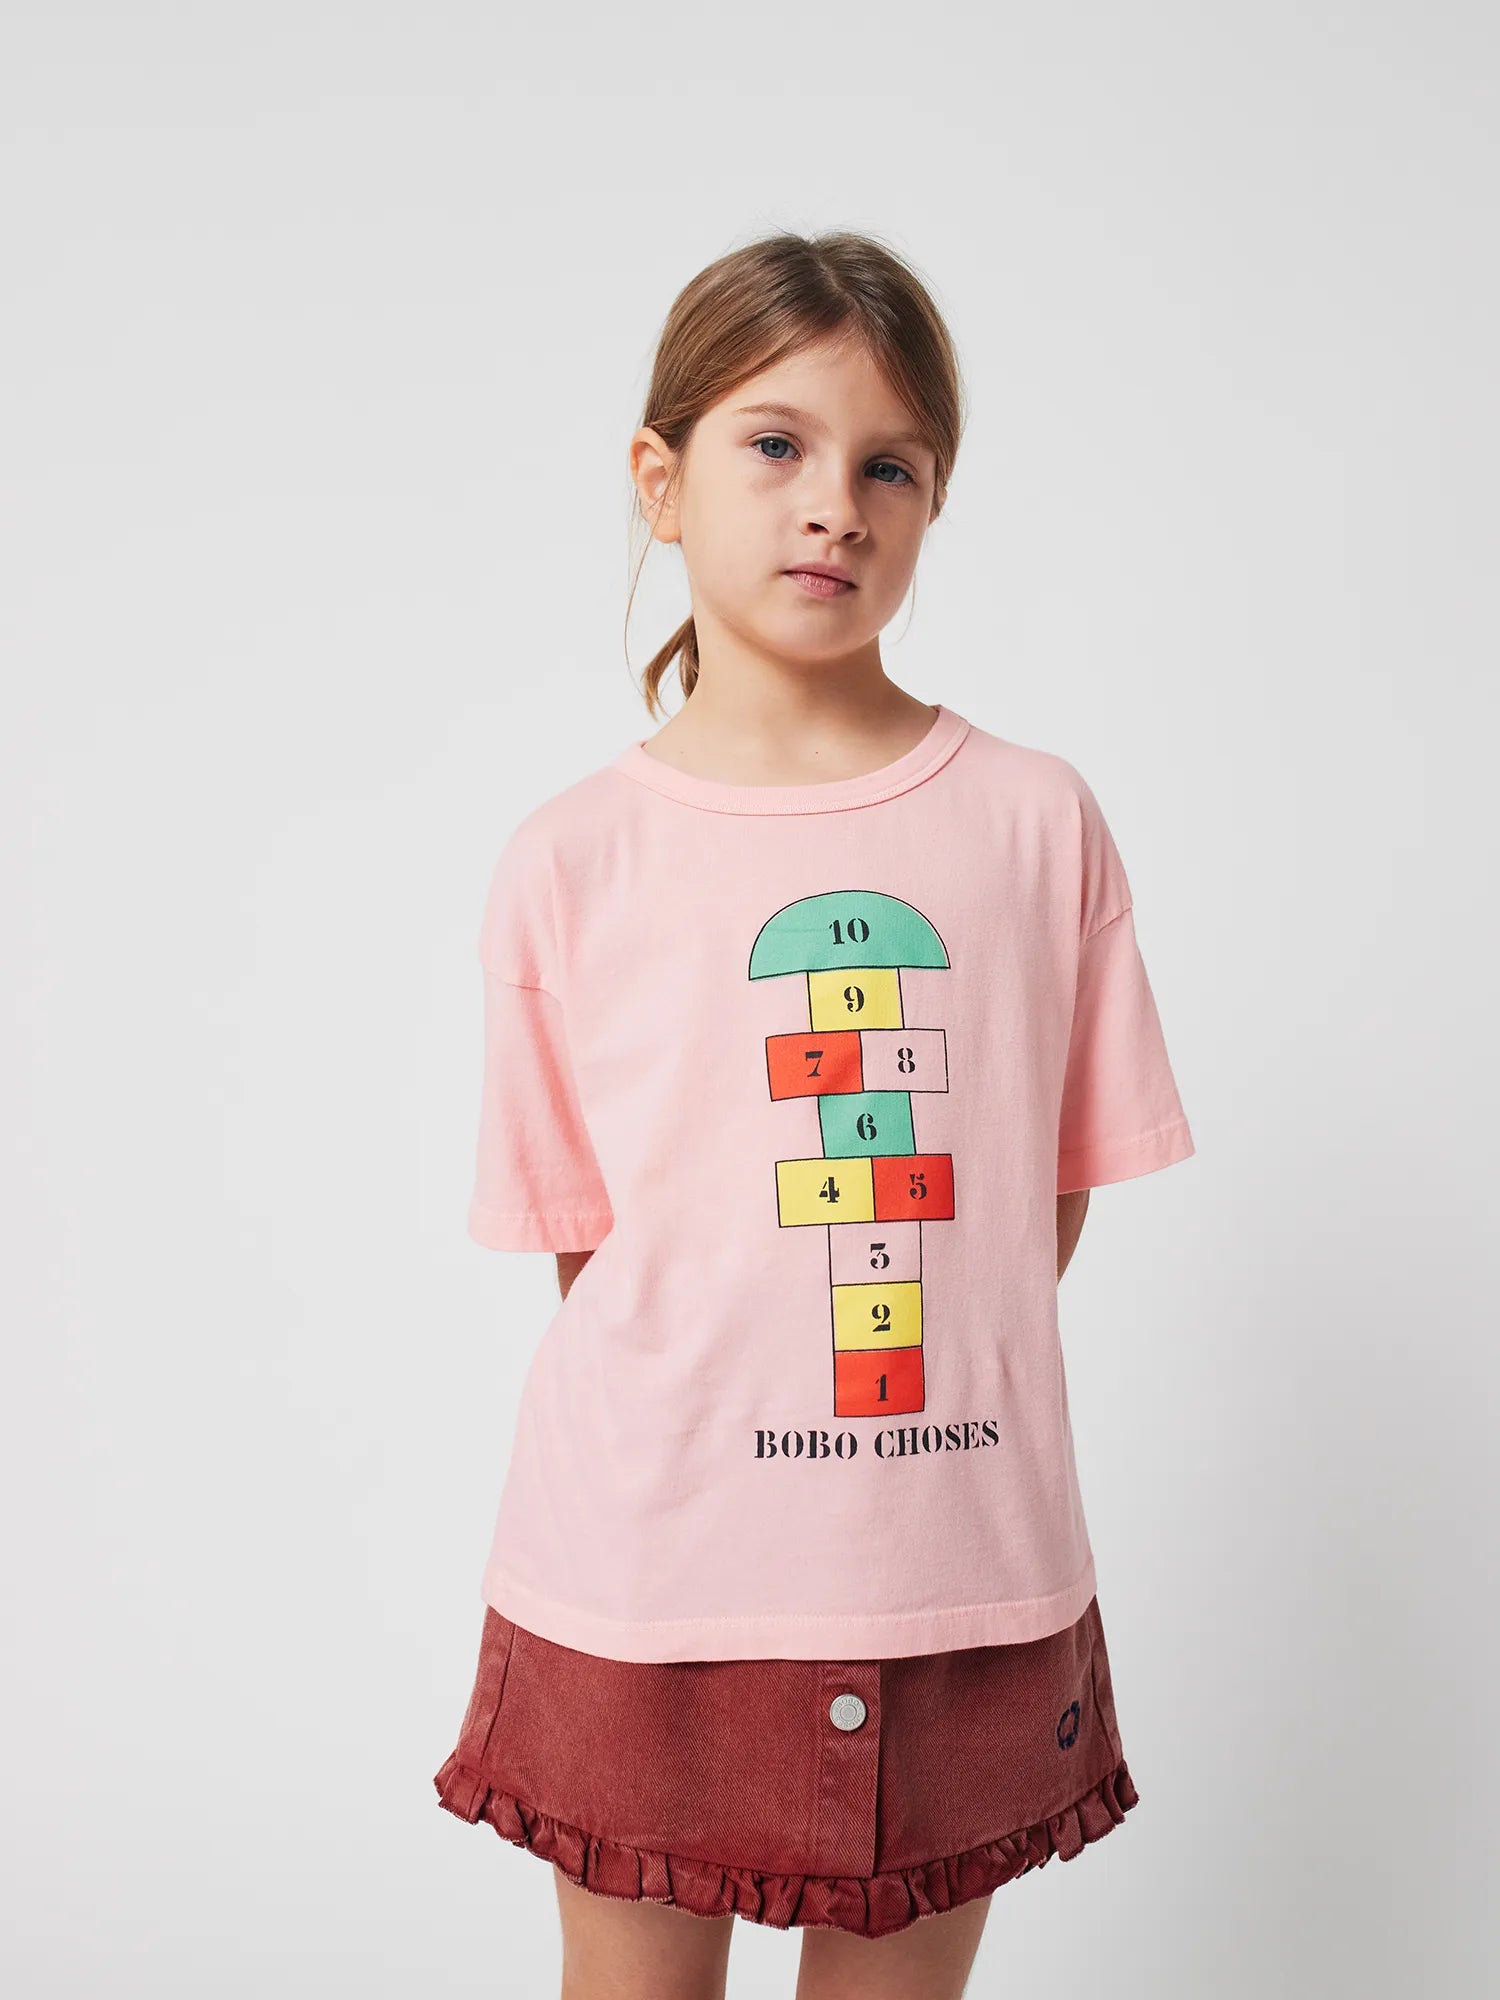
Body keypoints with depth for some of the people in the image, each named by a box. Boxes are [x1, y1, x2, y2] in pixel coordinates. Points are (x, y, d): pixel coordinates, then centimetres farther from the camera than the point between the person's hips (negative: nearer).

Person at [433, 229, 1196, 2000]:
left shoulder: (1038, 823, 0)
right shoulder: (570, 865, -3)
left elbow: (1051, 1202, 5)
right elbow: (587, 1249, 2)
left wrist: (922, 1401, -1)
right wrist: (707, 1411, -5)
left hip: (963, 1588, 1)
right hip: (643, 1585, -1)